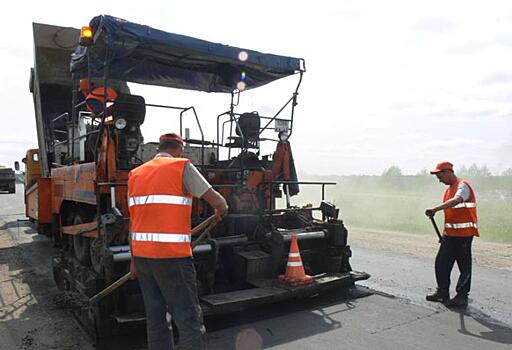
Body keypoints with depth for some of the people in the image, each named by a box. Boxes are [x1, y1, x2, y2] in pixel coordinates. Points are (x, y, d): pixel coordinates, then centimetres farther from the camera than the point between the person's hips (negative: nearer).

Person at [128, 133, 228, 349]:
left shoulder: (135, 174, 15)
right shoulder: (182, 167, -4)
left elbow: (133, 221, 15)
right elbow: (217, 201, -6)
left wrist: (134, 260, 20)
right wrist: (221, 211, 17)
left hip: (142, 255, 7)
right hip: (172, 257, -7)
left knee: (155, 317, 17)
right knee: (189, 320, -1)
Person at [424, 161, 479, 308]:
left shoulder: (462, 185, -11)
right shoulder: (448, 190, 17)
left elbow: (456, 201, -33)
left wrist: (435, 209, -39)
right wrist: (444, 234, 19)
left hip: (464, 234, -9)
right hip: (450, 234, 9)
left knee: (464, 266, 2)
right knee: (441, 263, 9)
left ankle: (462, 297, 12)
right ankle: (442, 293, 20)